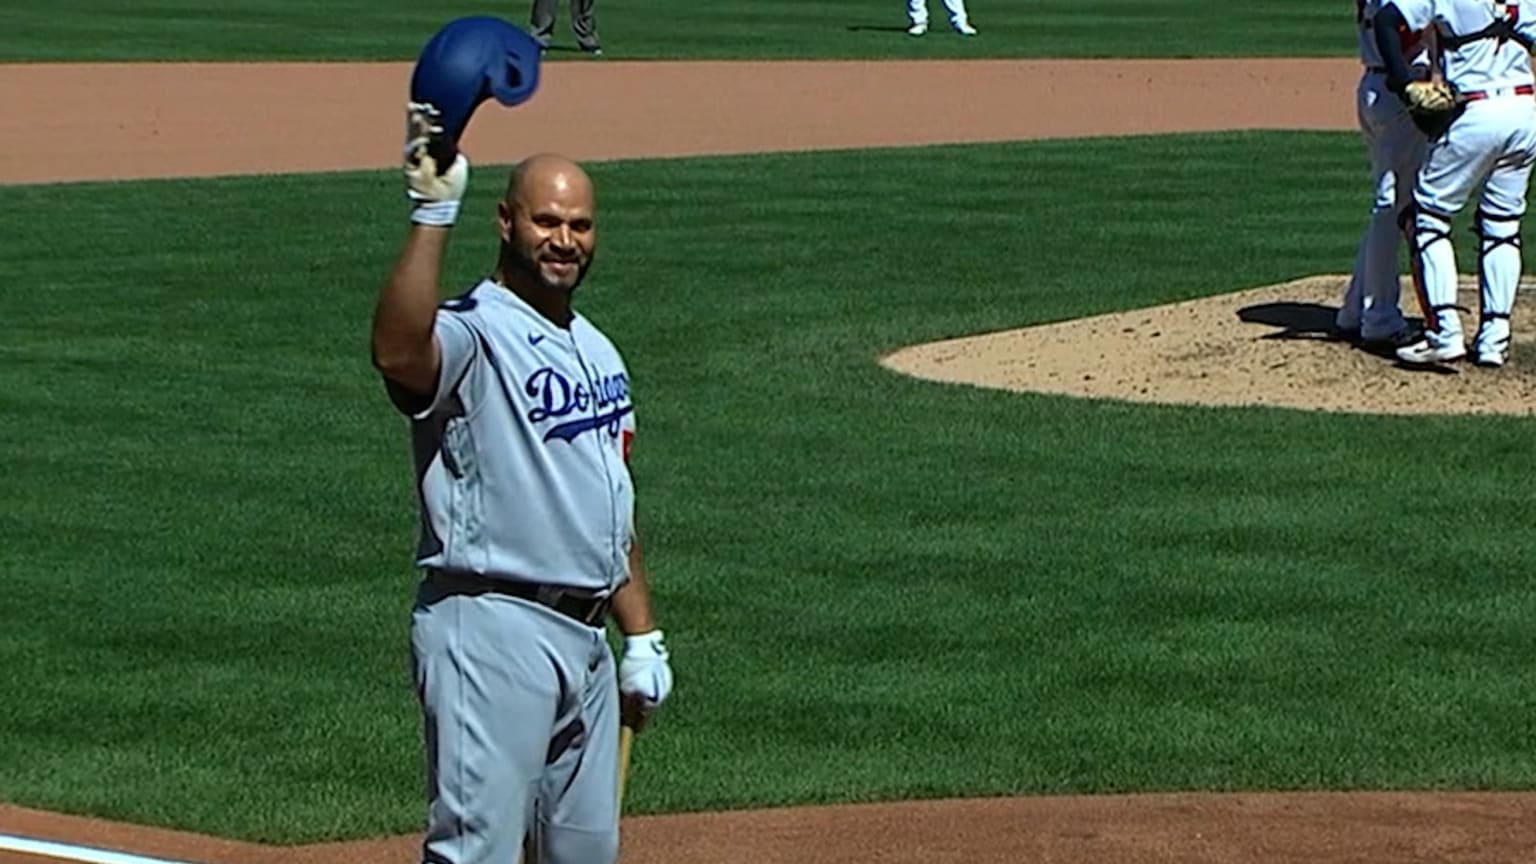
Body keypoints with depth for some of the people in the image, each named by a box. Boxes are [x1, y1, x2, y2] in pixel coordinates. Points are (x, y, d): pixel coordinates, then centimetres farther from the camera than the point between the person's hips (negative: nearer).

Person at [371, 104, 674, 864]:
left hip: (586, 636, 9)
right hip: (493, 631, -9)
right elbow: (397, 351, -36)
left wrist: (641, 637, 20)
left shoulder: (597, 352, 18)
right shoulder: (470, 334, -10)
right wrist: (432, 215, -40)